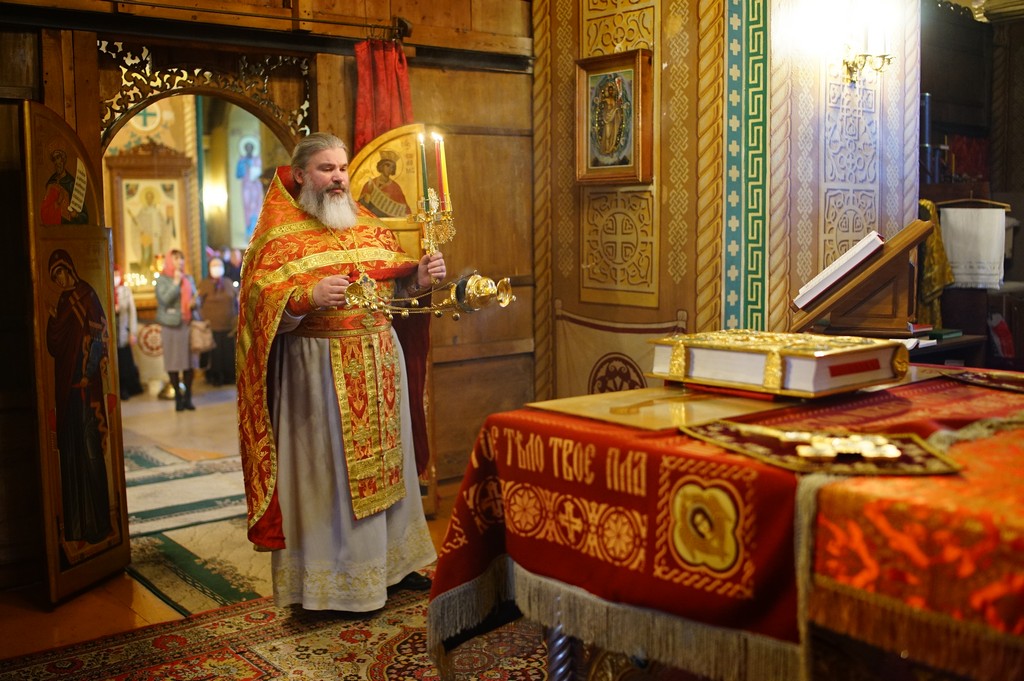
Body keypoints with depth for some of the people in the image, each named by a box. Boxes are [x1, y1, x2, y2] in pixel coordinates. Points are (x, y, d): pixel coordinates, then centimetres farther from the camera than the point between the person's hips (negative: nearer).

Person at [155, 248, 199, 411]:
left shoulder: (189, 278, 14)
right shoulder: (162, 280, 2)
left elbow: (195, 298, 18)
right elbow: (165, 299, -12)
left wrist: (194, 303, -5)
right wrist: (176, 282, -9)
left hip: (188, 324, 3)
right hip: (171, 325, -3)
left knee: (190, 361, 0)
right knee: (174, 362, -1)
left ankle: (188, 396, 8)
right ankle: (178, 397, 7)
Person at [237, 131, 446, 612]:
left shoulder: (367, 223, 13)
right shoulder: (280, 232, -5)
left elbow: (392, 278, 17)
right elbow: (261, 300, -13)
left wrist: (418, 276, -3)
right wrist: (308, 297, -30)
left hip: (380, 361, 6)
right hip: (319, 368, -6)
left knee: (384, 458, 14)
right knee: (328, 468, 0)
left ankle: (390, 561, 29)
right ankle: (334, 581, 13)